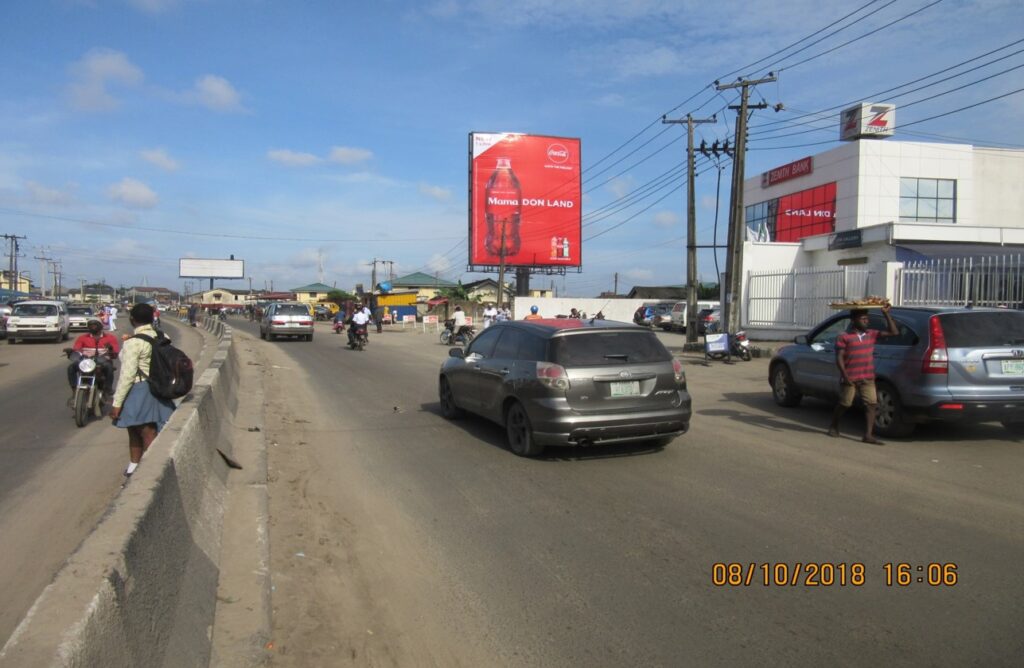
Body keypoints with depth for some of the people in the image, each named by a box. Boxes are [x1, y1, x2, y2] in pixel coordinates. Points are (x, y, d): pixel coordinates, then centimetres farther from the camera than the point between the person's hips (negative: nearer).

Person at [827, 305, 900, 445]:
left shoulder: (872, 334, 10)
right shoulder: (844, 337, -5)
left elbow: (894, 332, 9)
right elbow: (839, 358, -8)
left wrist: (886, 314, 1)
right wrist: (845, 376, -18)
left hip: (868, 378, 4)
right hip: (850, 379, -4)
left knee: (871, 404, -6)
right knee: (844, 404, 7)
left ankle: (868, 435, -5)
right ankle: (833, 427, 29)